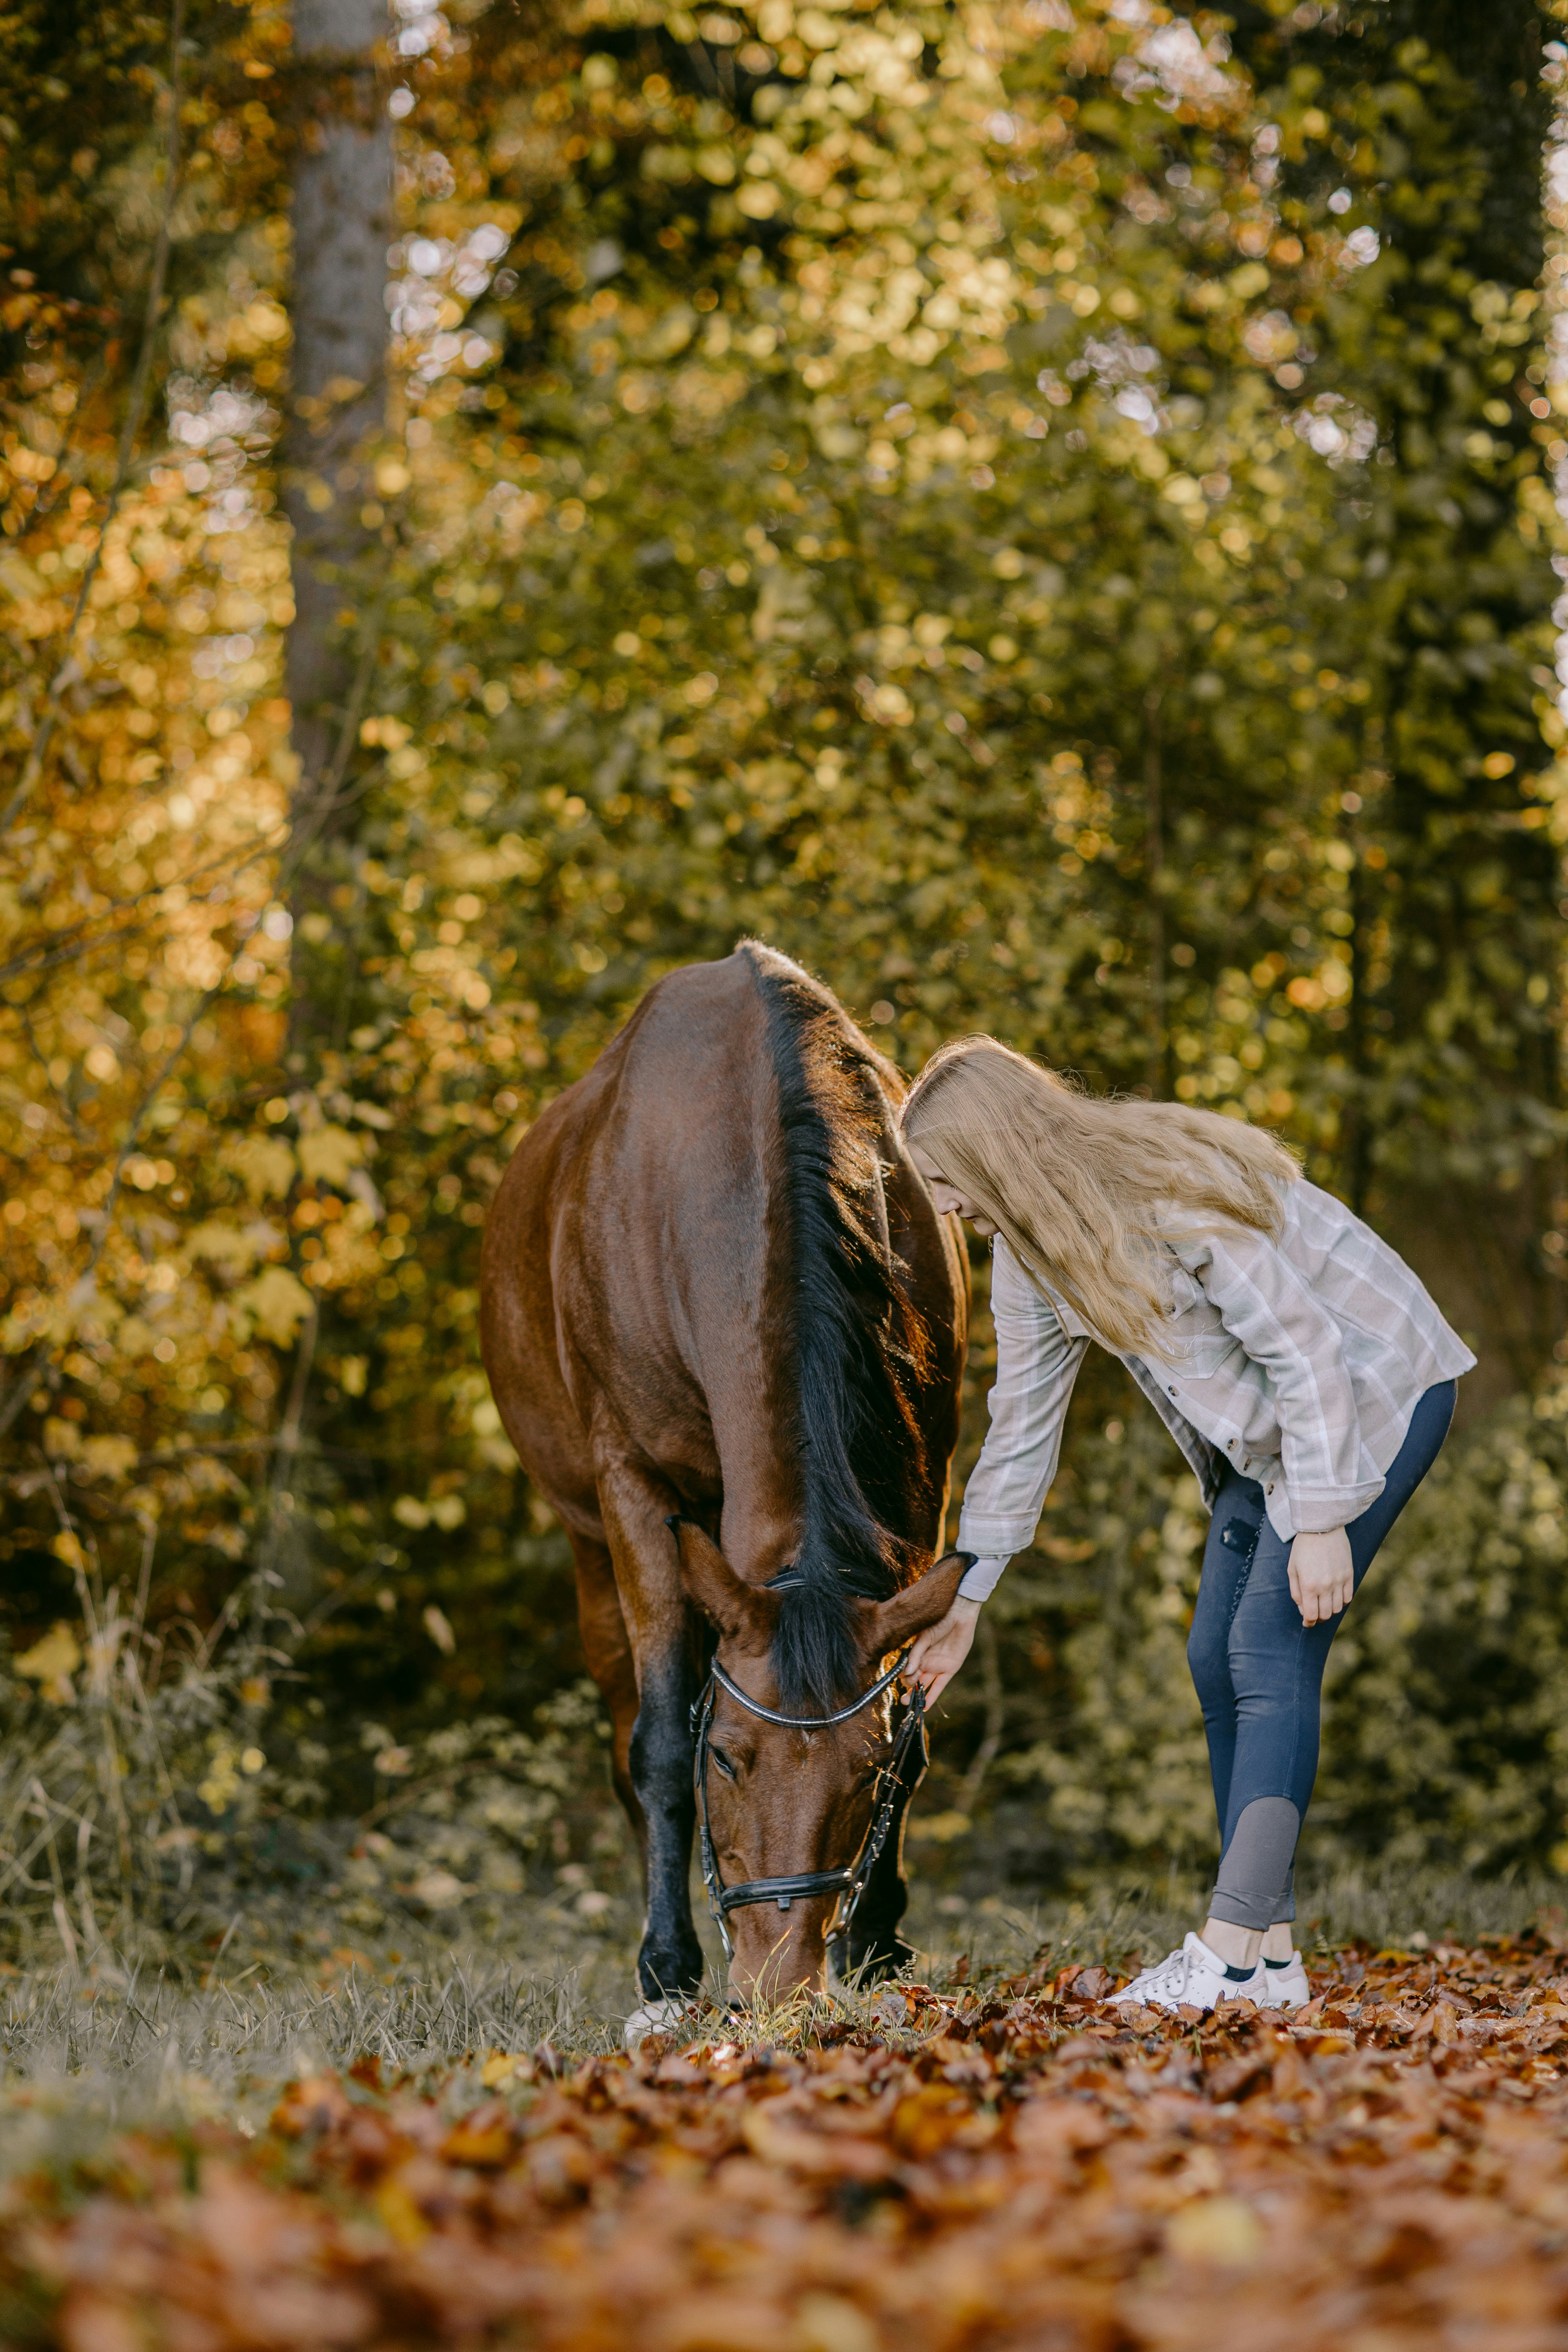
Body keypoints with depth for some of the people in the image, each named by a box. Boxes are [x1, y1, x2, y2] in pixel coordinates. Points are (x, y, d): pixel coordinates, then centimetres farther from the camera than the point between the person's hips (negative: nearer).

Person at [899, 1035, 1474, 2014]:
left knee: (1271, 1651, -16)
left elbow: (1305, 1350, -26)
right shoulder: (1030, 1250, -1)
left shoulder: (1169, 1196, -28)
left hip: (1375, 1390, -9)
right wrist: (967, 1595, 9)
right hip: (1265, 1433, 9)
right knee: (1220, 1659, 3)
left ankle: (1230, 1954, -18)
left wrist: (1322, 1522, -26)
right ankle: (1271, 1952, 6)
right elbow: (1023, 1420, 8)